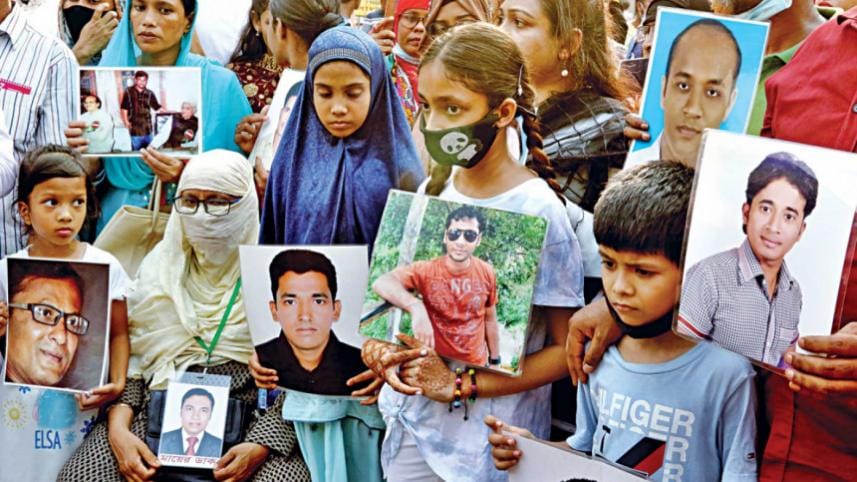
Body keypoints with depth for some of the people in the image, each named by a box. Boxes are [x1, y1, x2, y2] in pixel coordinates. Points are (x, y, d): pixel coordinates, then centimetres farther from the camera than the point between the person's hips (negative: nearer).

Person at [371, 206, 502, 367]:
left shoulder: (486, 273, -9)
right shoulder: (426, 270, -18)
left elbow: (490, 319, 5)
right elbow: (381, 283, -34)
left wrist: (495, 361, 11)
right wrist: (416, 307, -50)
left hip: (476, 365, 2)